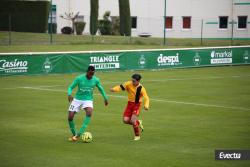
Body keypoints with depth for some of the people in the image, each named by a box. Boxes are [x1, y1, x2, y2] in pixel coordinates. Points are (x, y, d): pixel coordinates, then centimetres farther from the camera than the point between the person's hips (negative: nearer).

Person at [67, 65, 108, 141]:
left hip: (88, 100, 0)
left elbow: (101, 89, 14)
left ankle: (78, 134, -28)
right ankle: (74, 134, 20)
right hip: (77, 99, 0)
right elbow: (71, 87, -7)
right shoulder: (79, 78, -12)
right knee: (70, 117, -7)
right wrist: (69, 94, -27)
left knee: (89, 112, -31)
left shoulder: (96, 80, -4)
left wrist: (105, 98, 15)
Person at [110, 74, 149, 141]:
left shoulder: (141, 88, -17)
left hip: (137, 104, -4)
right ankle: (138, 123, 25)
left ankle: (137, 136, 6)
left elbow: (146, 98, -20)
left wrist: (146, 106, -40)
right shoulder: (129, 84, -9)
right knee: (125, 120, -6)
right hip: (130, 103, 4)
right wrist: (114, 89, -34)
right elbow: (121, 87, -13)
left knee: (133, 121, -18)